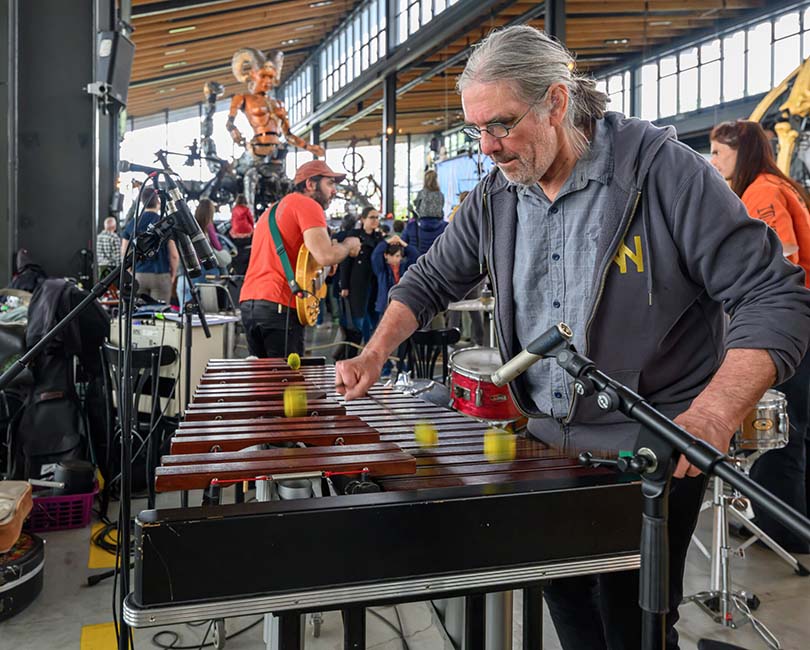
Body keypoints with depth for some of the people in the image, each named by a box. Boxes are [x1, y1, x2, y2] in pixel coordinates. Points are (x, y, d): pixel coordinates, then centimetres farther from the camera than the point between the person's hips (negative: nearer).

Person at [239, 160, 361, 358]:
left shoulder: (273, 209, 25)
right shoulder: (308, 205, -3)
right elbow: (325, 256, -17)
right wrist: (348, 245, 4)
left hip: (247, 301, 9)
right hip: (279, 306, -8)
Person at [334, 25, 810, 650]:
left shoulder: (665, 171, -17)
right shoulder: (495, 196, 0)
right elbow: (430, 282, 11)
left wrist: (714, 414, -32)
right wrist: (375, 354, -4)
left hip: (654, 453, -5)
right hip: (549, 442, 5)